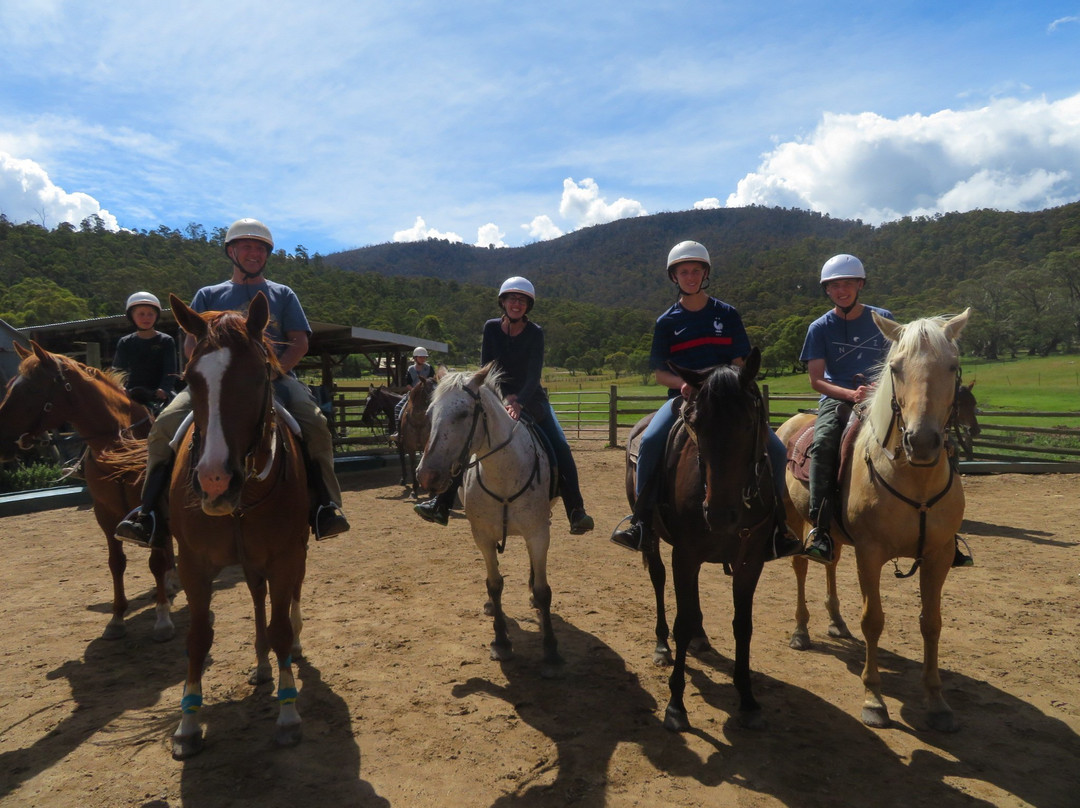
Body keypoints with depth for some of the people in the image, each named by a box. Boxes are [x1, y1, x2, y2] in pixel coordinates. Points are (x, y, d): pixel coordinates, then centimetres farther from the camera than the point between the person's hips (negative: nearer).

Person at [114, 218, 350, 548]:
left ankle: (326, 506, -28)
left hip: (276, 377, -1)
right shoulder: (209, 295, 21)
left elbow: (300, 342, 8)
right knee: (166, 423, -25)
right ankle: (151, 512, -21)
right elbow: (191, 344, 12)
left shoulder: (283, 295, 20)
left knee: (315, 424, -31)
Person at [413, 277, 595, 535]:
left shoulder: (535, 333, -11)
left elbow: (534, 374, -20)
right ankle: (441, 505, 3)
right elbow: (486, 369, -8)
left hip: (531, 400, -2)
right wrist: (503, 397, -22)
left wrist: (519, 402, -35)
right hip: (498, 397, 2)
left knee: (560, 448, -20)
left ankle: (576, 512, -16)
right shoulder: (491, 328, -5)